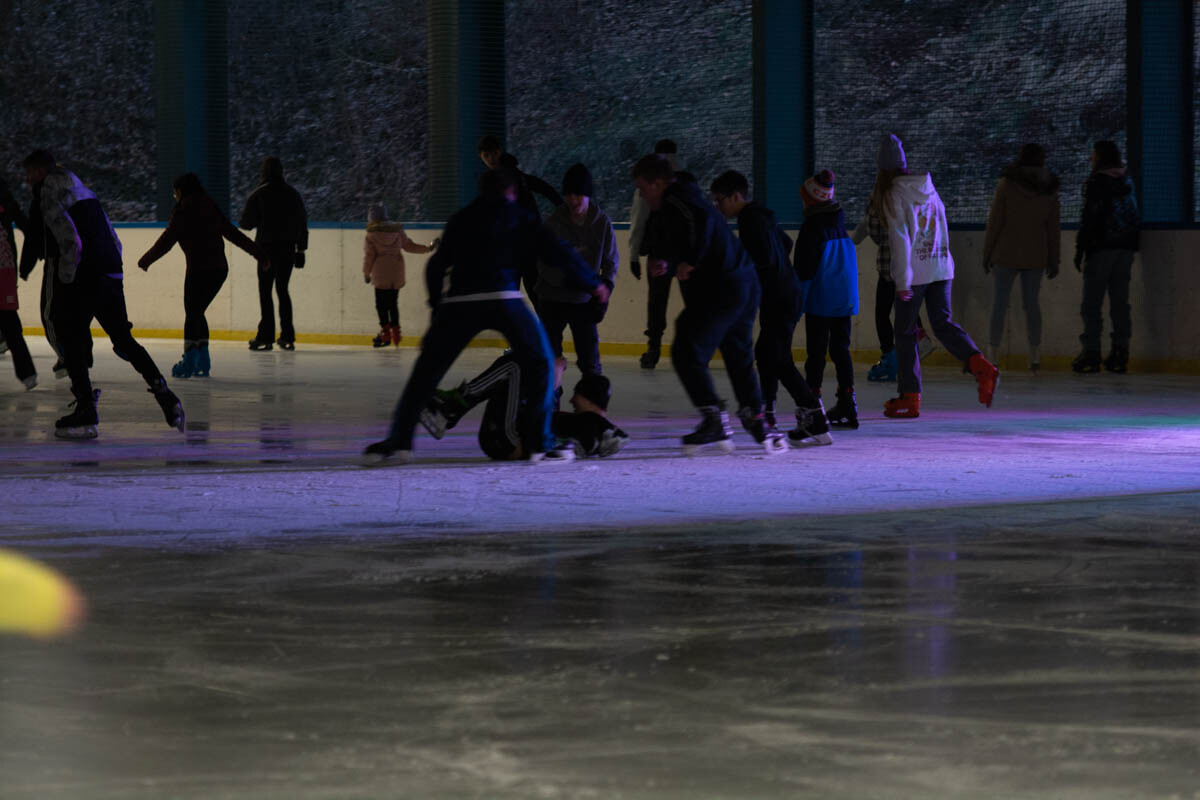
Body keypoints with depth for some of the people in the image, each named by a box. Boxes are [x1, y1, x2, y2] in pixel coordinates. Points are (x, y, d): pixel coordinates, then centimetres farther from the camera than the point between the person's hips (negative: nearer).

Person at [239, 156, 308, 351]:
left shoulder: (259, 194, -6)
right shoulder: (294, 194, 8)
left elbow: (247, 222, -7)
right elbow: (302, 224, 10)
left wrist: (240, 222, 17)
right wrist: (301, 250, 15)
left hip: (267, 248, -4)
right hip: (288, 249, 4)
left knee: (265, 291, -2)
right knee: (282, 290, 13)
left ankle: (266, 336, -8)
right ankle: (287, 336, 9)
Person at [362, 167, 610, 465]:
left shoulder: (461, 220, 24)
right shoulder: (521, 218, 17)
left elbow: (437, 264, 23)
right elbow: (558, 253, 12)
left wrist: (436, 302, 36)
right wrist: (594, 283, 23)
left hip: (458, 303, 2)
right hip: (503, 300, -2)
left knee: (427, 370, 13)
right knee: (540, 363, 13)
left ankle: (398, 441, 9)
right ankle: (539, 443, 6)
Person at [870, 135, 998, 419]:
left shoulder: (893, 195, -10)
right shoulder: (929, 189, 10)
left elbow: (900, 239, -16)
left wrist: (902, 280, -16)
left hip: (914, 273, -6)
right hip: (941, 269, 6)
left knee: (905, 332, 6)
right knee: (943, 323, 8)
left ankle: (910, 396, 9)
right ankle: (980, 366, -17)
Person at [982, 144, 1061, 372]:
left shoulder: (1006, 185, -6)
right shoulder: (1050, 190, 3)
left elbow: (995, 222, -6)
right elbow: (1053, 229, 5)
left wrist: (987, 253, 1)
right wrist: (1053, 261, 12)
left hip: (1007, 254, -3)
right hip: (1036, 256, 3)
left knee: (1000, 304, 1)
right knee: (1031, 303, 11)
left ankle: (992, 353, -3)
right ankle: (1035, 355, 9)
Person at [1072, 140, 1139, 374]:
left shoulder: (1096, 181, -7)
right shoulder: (1127, 182, 13)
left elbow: (1089, 217, -12)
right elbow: (1135, 216, 15)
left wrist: (1080, 250, -9)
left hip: (1102, 248, -6)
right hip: (1126, 247, 6)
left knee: (1092, 304, -4)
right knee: (1120, 302, 8)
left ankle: (1091, 354, -8)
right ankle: (1120, 353, 5)